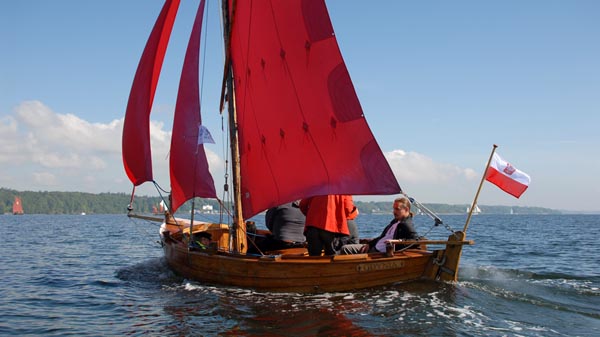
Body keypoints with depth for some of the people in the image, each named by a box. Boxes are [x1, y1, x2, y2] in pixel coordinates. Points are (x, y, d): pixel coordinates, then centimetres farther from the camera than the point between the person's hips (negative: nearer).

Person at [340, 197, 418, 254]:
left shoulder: (407, 225, -10)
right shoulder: (395, 221, 20)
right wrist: (369, 243, 14)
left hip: (382, 253, -11)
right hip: (374, 247, 11)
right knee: (345, 249, 3)